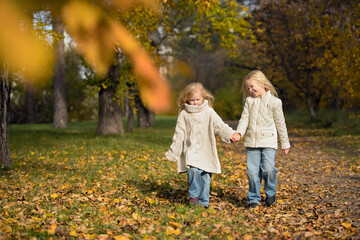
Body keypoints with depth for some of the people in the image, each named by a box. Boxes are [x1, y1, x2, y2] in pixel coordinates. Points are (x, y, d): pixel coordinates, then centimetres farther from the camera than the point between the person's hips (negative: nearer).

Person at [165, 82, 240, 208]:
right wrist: (173, 153, 8)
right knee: (193, 170, -23)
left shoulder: (209, 113, 3)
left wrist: (231, 134, -24)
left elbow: (220, 126, -5)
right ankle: (193, 195, -4)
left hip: (206, 151, 1)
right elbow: (179, 134, 8)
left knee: (205, 176, 2)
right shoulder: (184, 114, 4)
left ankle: (203, 201, 16)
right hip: (191, 150, -1)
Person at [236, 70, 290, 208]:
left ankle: (271, 193, 12)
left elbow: (280, 124, 4)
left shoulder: (274, 102, -1)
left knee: (268, 168, -15)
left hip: (268, 141, -3)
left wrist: (285, 144, 8)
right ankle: (254, 198, 14)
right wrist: (239, 132, -14)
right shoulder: (249, 100, 9)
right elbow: (244, 118, 5)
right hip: (251, 142, 3)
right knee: (252, 171, 0)